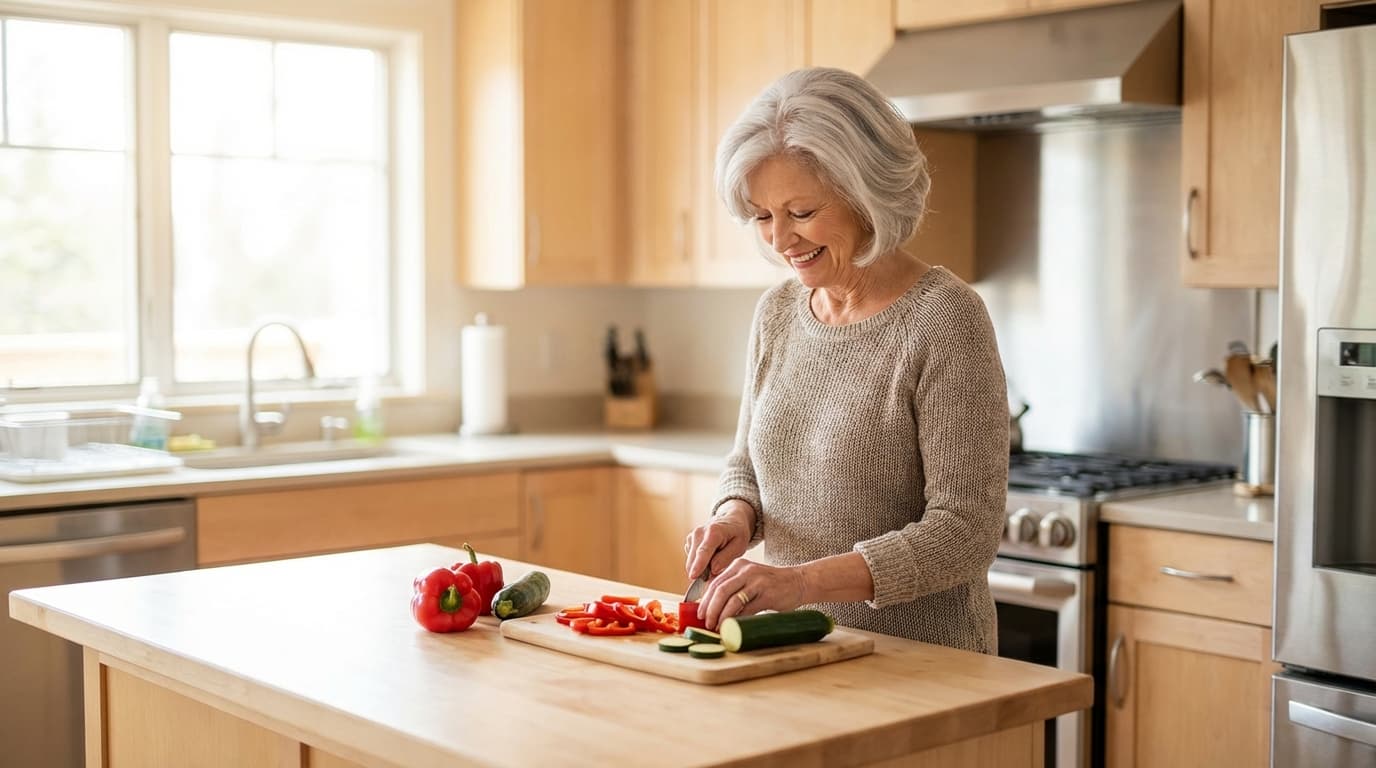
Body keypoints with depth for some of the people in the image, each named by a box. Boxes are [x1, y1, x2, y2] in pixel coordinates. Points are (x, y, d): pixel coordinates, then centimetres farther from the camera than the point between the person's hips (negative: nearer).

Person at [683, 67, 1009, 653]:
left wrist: (807, 580, -24)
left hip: (921, 664, -6)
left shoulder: (944, 319, -12)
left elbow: (966, 530, -16)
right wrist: (736, 517, -2)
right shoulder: (777, 311, 8)